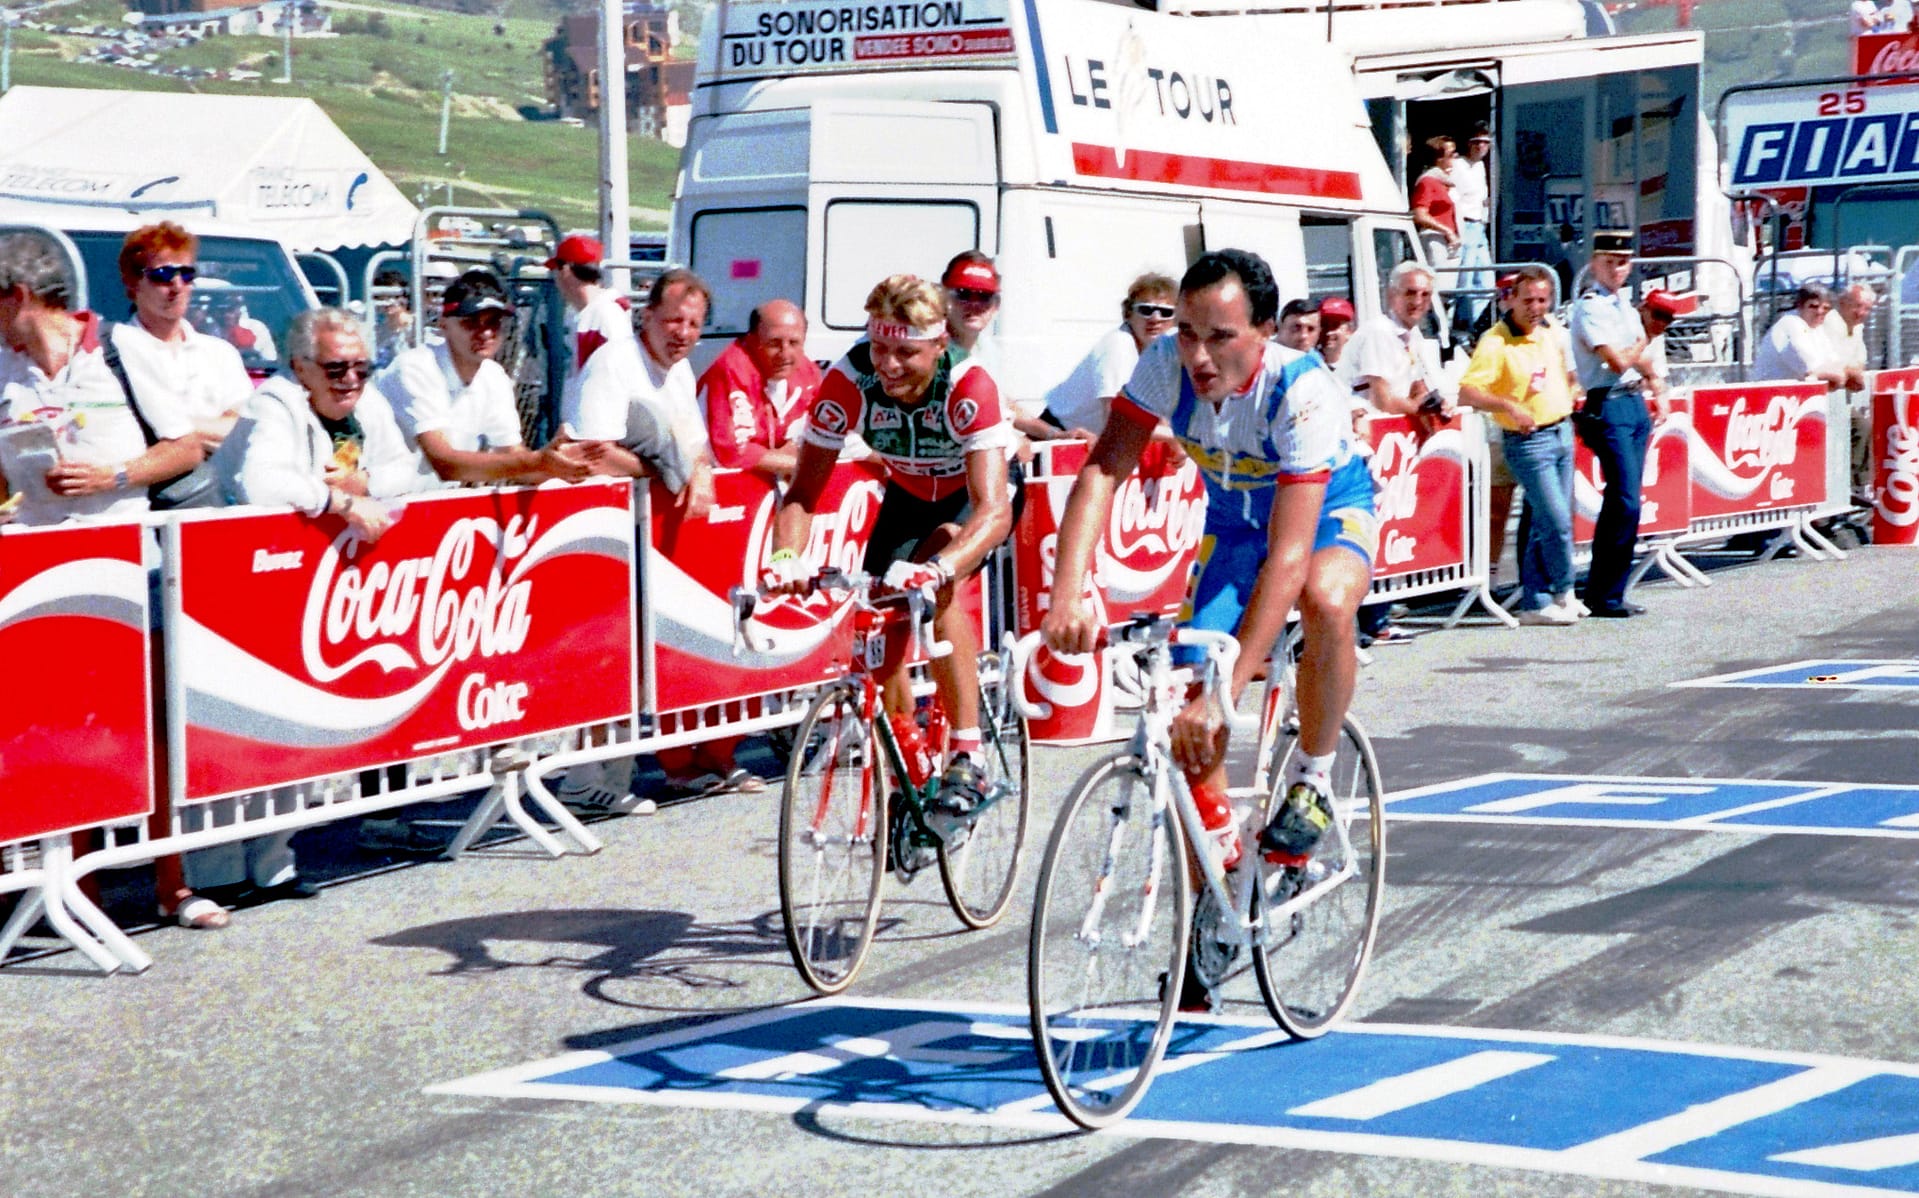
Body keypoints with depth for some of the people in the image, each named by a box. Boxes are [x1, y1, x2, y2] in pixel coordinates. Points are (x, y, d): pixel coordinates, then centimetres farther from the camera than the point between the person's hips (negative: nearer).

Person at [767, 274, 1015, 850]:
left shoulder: (969, 385, -37)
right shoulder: (849, 381, -29)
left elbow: (993, 509, -45)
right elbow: (804, 491, -23)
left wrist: (937, 568, -63)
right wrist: (786, 556, -44)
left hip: (976, 496, -4)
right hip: (909, 496, 4)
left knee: (932, 582, -32)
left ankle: (968, 756, -25)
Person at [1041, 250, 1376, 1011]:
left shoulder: (1303, 393, -37)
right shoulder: (1167, 365, -25)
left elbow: (1288, 555, -41)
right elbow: (1103, 471, -28)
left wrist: (1226, 693, -47)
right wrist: (1068, 591, -46)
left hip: (1330, 512, -4)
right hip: (1234, 521, 4)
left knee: (1326, 602, -39)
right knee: (1188, 709, -11)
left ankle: (1311, 779, -14)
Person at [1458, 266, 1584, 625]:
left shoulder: (1552, 331, 7)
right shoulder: (1495, 342, -17)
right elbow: (1467, 392, -26)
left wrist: (1569, 392, 16)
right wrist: (1509, 405, -36)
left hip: (1561, 431, 7)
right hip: (1528, 442, -7)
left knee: (1544, 525, 10)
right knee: (1557, 522, -8)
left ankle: (1535, 603, 17)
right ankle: (1563, 593, 14)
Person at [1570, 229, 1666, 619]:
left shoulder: (1625, 304, 17)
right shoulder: (1590, 307, -10)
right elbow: (1618, 360, -18)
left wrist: (1657, 391, 10)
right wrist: (1644, 341, -2)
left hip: (1636, 403, 9)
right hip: (1609, 406, -9)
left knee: (1621, 500, 9)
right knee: (1626, 501, -13)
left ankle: (1604, 591, 15)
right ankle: (1605, 597, -7)